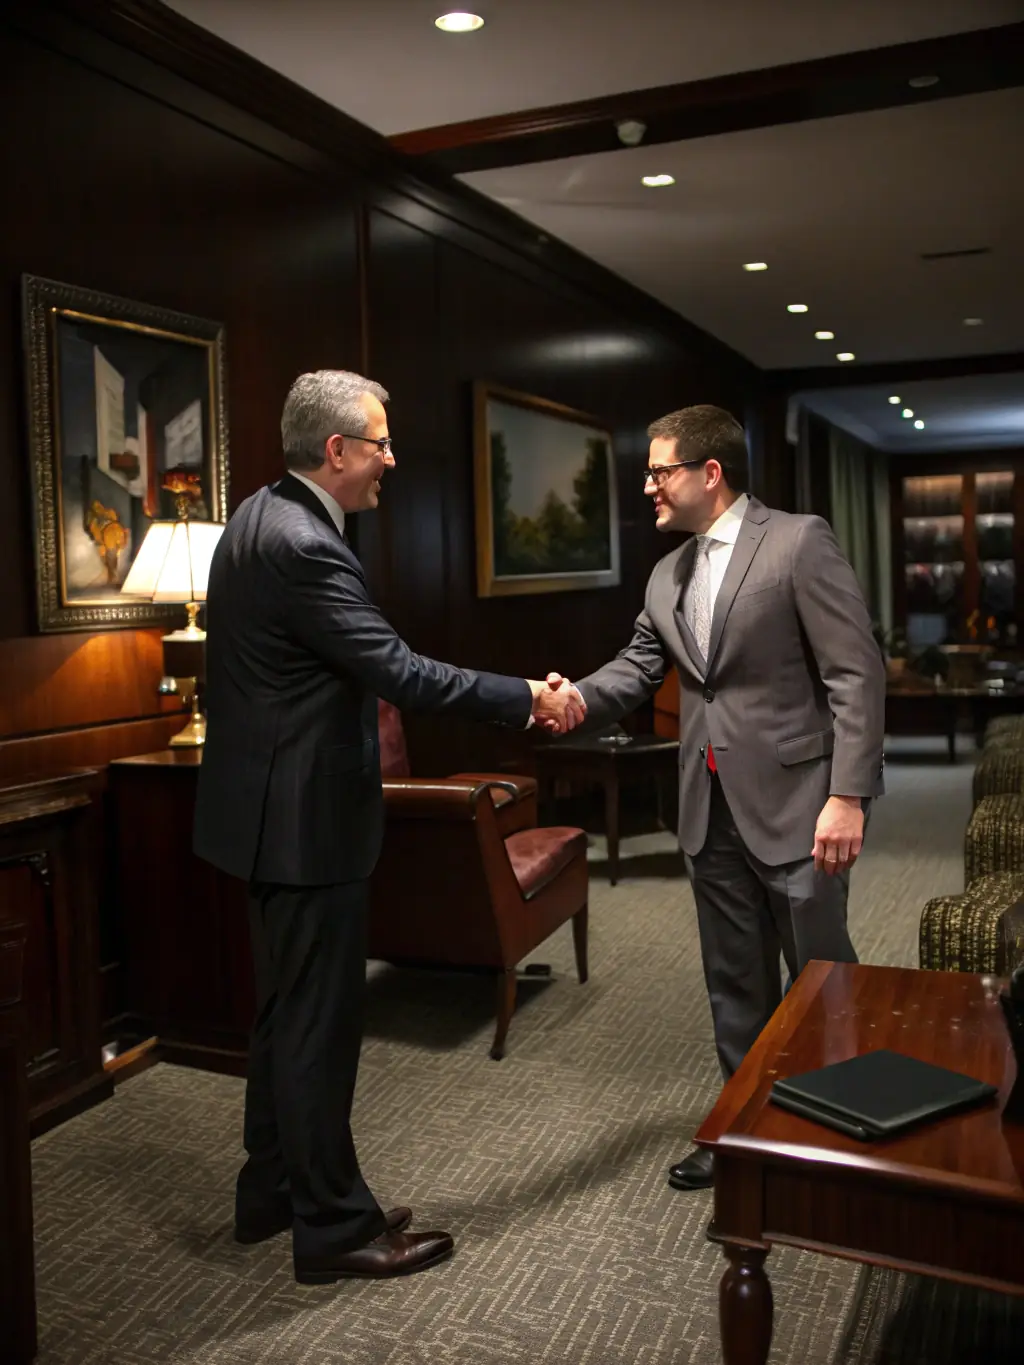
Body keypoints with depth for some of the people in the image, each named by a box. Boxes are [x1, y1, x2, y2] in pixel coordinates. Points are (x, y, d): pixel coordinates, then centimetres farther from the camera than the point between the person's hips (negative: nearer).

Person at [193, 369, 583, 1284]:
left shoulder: (263, 516, 9)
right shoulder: (305, 547, -23)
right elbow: (401, 673, -25)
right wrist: (529, 700, -17)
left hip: (273, 803, 10)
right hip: (306, 814, -10)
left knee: (287, 1009, 20)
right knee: (320, 1022, 2)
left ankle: (271, 1192, 35)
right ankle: (334, 1227, 18)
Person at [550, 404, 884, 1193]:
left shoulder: (800, 542, -9)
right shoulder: (668, 576, 12)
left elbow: (857, 674, -13)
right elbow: (637, 669, 8)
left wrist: (848, 796, -19)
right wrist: (574, 698, -14)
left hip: (794, 803, -6)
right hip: (712, 810, 6)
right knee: (736, 984, 16)